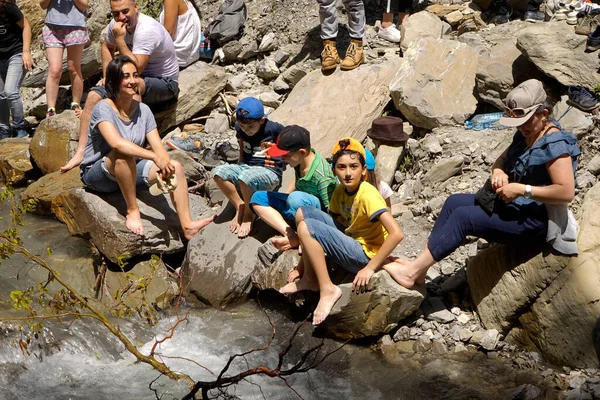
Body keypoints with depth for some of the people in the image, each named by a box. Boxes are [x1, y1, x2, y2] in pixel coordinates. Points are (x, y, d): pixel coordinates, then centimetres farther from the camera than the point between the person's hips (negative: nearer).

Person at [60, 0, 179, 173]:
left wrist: (119, 39, -30)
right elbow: (106, 47, 20)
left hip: (165, 83, -8)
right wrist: (107, 75, 6)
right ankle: (81, 153, -13)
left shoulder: (147, 30, -27)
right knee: (94, 96, -9)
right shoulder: (116, 24, -3)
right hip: (140, 78, 8)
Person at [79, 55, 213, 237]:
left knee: (176, 167, -15)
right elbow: (116, 142, -36)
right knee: (124, 154, -38)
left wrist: (166, 167, -29)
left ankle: (187, 225, -21)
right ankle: (132, 211, -25)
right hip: (96, 174, -6)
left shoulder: (143, 110, 0)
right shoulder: (103, 109, -19)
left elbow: (158, 146, -8)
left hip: (129, 172, 6)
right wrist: (155, 157, -43)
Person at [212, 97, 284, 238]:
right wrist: (237, 169, 14)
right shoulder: (240, 129, 7)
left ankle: (249, 214, -12)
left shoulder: (275, 129, -9)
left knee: (245, 177, -39)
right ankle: (240, 207, -8)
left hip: (270, 173, -6)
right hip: (246, 168, 6)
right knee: (218, 173, -22)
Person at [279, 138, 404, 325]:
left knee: (306, 227, -21)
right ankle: (309, 278, 5)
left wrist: (370, 268, -26)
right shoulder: (340, 191, 3)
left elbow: (397, 233, -29)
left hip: (364, 254, -8)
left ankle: (328, 289, -17)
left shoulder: (367, 195, -21)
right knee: (303, 213, 2)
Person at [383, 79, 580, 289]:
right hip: (512, 205, 10)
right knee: (454, 202, 0)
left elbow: (566, 192, -27)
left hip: (535, 220, -10)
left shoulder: (555, 144, -20)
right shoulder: (525, 135, 10)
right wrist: (498, 171, -8)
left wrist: (521, 189, -27)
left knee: (463, 216, -19)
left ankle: (413, 272, -17)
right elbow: (501, 160, 17)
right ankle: (420, 266, -5)